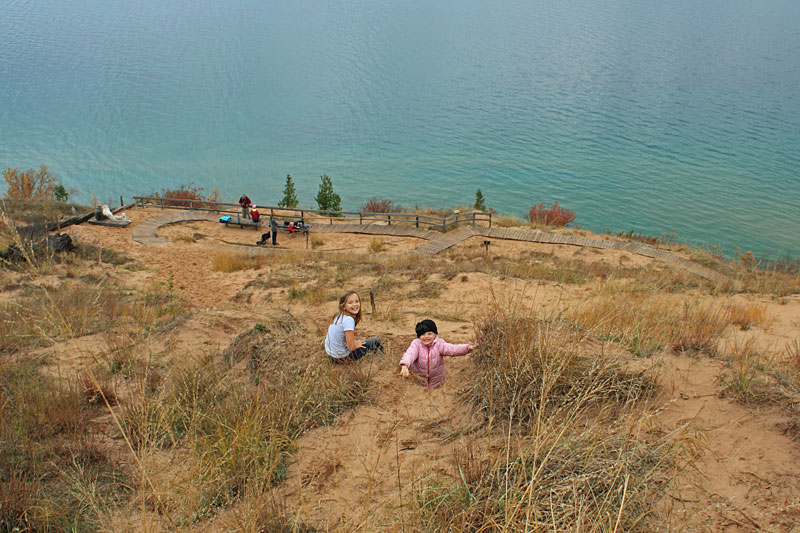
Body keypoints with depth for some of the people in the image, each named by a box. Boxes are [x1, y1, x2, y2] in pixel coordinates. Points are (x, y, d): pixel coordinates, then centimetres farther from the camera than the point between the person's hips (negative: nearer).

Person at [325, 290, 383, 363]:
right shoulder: (349, 320, -27)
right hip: (343, 357, -8)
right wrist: (357, 345, -5)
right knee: (375, 341, 5)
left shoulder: (338, 316, -2)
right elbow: (351, 347, -29)